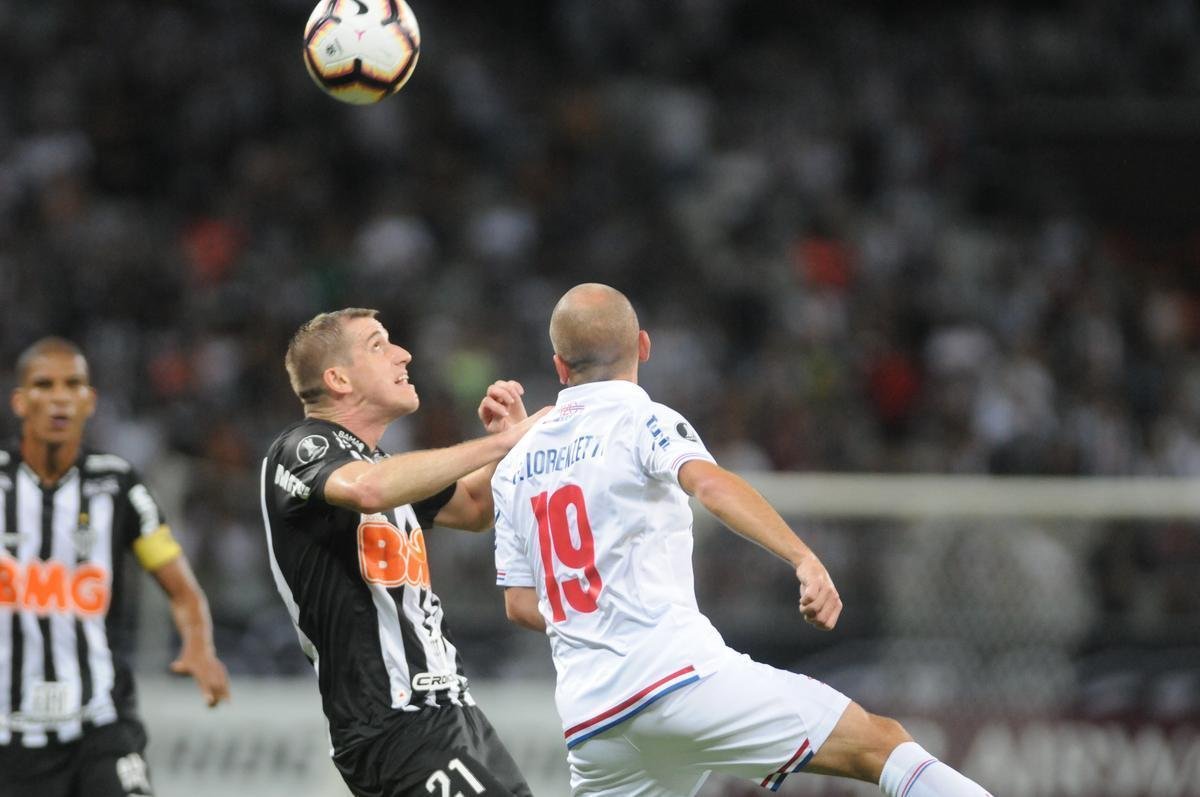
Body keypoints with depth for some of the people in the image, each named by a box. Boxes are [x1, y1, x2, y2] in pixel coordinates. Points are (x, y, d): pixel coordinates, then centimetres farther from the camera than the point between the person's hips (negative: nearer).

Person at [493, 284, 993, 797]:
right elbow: (711, 485, -19)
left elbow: (519, 605, 21)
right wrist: (804, 560, -29)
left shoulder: (512, 468, 18)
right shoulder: (640, 420, 1)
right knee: (881, 744, -8)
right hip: (675, 672, -6)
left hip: (587, 720, 6)